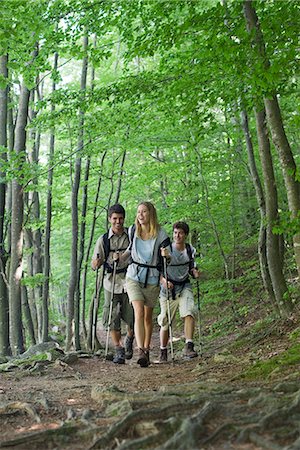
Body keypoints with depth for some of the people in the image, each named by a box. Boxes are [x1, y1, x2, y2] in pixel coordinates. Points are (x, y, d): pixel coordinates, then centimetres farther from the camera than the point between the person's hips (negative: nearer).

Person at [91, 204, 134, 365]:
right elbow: (94, 265, 1)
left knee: (133, 318, 0)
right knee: (113, 320, -3)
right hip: (111, 284, 0)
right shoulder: (103, 240, 1)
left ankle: (129, 341, 29)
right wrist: (97, 262, -22)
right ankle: (118, 351, 11)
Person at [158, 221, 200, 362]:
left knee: (189, 312, -23)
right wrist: (163, 280, -24)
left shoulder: (190, 250, 3)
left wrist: (195, 273, -6)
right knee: (165, 321, 3)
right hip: (168, 288, -2)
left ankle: (189, 346, -24)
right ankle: (163, 352, 22)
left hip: (184, 287, 2)